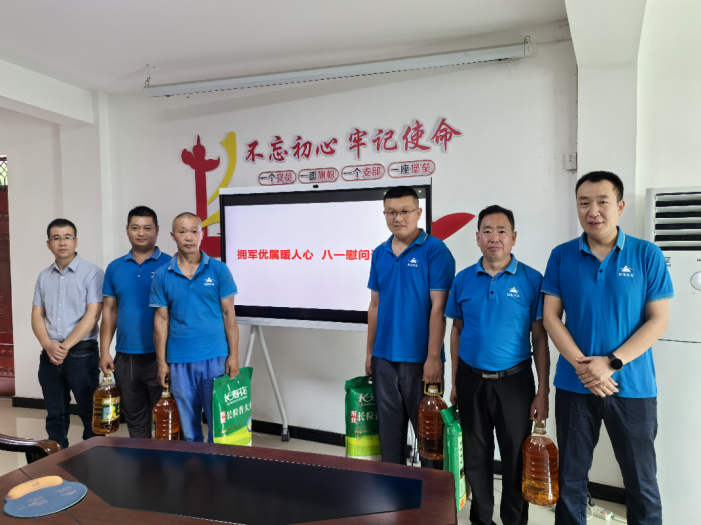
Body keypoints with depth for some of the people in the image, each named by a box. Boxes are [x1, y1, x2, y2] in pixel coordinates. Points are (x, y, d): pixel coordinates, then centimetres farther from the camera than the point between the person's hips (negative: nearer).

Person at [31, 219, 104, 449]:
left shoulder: (92, 273, -6)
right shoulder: (44, 277, 10)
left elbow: (92, 315, -12)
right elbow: (37, 315, 8)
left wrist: (66, 346, -15)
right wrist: (48, 345, -8)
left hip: (81, 353, -5)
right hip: (49, 355, 5)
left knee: (90, 412, 2)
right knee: (55, 414, 14)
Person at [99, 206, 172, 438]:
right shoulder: (115, 268, 8)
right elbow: (109, 311, 10)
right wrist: (104, 352, 5)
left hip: (159, 356, -4)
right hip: (125, 357, 4)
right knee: (134, 419, 17)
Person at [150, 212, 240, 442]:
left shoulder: (219, 270, -1)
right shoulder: (162, 275, 2)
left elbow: (228, 314, 0)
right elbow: (161, 320, 5)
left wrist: (233, 355, -5)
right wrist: (161, 362, 2)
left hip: (216, 358, -1)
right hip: (179, 361, 2)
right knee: (188, 427, 14)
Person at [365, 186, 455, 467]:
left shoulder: (435, 250, -9)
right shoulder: (379, 253, 8)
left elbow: (438, 307, -13)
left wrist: (434, 357, -17)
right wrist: (370, 352, 12)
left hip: (420, 358, -5)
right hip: (383, 357, 6)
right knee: (389, 427, 16)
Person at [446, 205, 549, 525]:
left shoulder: (531, 280, -6)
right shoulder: (463, 279, 2)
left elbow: (540, 338, -4)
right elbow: (456, 331, 7)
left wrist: (543, 391, -7)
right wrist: (455, 384, 6)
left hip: (514, 381, -2)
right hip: (471, 381, 3)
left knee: (516, 459, 10)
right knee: (476, 457, 15)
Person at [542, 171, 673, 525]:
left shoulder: (647, 255, -3)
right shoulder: (561, 256, 0)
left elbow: (658, 321, -5)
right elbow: (550, 316, -2)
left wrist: (611, 363, -15)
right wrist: (581, 364, -14)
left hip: (633, 387, -1)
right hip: (574, 386, 1)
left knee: (642, 482, 12)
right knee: (570, 478, 13)